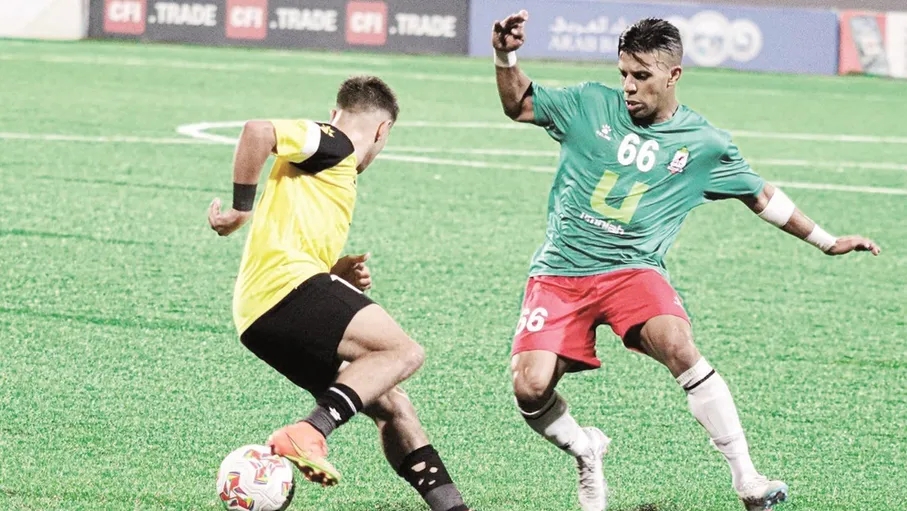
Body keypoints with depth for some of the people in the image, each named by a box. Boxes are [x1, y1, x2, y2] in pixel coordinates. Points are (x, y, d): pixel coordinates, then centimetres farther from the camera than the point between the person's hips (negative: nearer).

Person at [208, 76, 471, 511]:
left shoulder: (335, 170, 31)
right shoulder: (334, 146, 2)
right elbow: (258, 132, -16)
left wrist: (340, 272, 13)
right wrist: (241, 208, -10)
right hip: (284, 284, -9)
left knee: (391, 406, 8)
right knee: (403, 351, -17)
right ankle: (308, 435, -31)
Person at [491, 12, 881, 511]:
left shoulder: (705, 145, 3)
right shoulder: (591, 104, 2)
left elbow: (760, 195, 17)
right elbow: (519, 104, 12)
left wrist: (828, 241, 19)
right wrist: (506, 58, -9)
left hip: (632, 269, -1)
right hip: (559, 270, 1)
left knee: (677, 344, -31)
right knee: (530, 388, -18)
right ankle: (585, 451, 17)